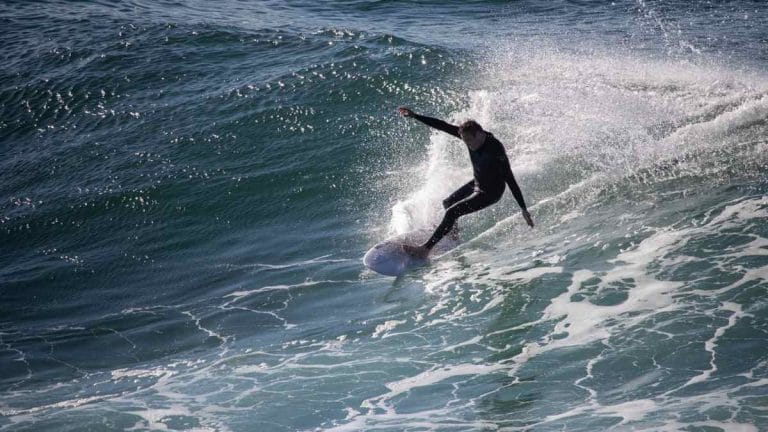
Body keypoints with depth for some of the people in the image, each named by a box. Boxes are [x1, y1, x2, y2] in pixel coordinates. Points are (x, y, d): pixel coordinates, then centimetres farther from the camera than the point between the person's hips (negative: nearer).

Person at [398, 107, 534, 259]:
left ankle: (426, 248, -11)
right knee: (447, 203, 24)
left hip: (490, 193, -8)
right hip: (476, 184, 9)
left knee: (452, 212, -16)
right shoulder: (470, 134, -16)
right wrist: (414, 116, -12)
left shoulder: (496, 150, -35)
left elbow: (510, 180, -32)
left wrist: (523, 209, -30)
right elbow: (442, 126, -11)